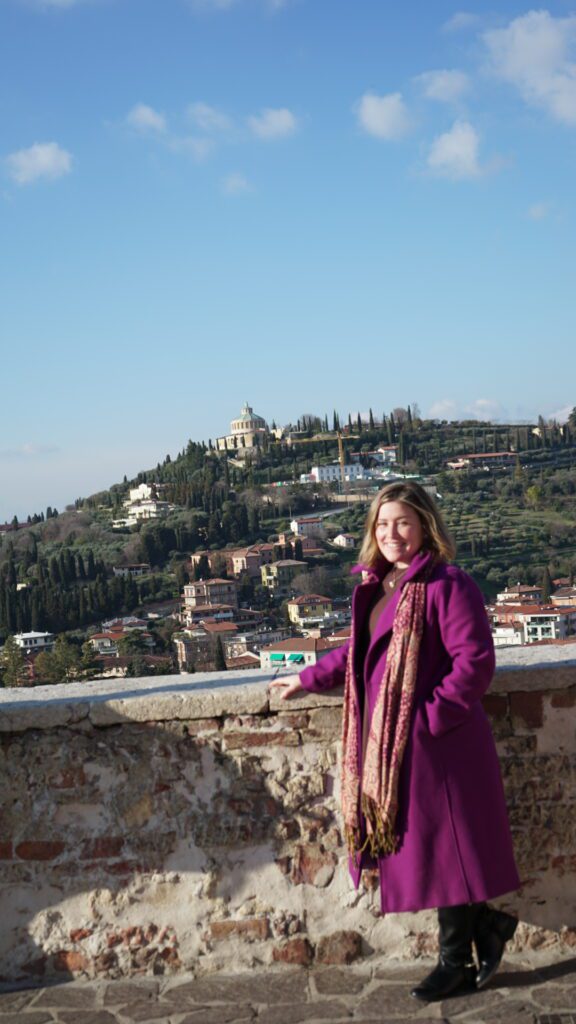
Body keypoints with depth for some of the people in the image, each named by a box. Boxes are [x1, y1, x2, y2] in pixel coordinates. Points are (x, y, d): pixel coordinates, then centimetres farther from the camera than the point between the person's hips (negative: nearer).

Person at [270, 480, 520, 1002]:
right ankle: (486, 924, 30)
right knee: (414, 845, 12)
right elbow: (358, 652, 25)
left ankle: (456, 960, 20)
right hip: (388, 744, 8)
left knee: (441, 846, 3)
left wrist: (428, 719, -20)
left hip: (436, 746, -8)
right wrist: (307, 680, 26)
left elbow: (475, 661, -18)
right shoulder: (376, 588, 11)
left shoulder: (447, 585, -14)